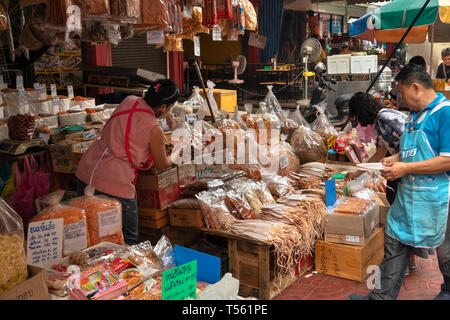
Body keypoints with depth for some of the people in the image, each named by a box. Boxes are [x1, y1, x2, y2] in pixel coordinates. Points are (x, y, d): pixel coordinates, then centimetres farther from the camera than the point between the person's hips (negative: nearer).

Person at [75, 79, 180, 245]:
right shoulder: (154, 130, -13)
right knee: (128, 243, 12)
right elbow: (162, 165, 3)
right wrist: (171, 159, 26)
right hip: (113, 187, -7)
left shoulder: (129, 101, 5)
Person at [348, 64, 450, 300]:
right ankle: (382, 296, 19)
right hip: (407, 195, 8)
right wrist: (394, 160, 7)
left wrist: (405, 168, -21)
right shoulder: (414, 115, 11)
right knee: (394, 246, 10)